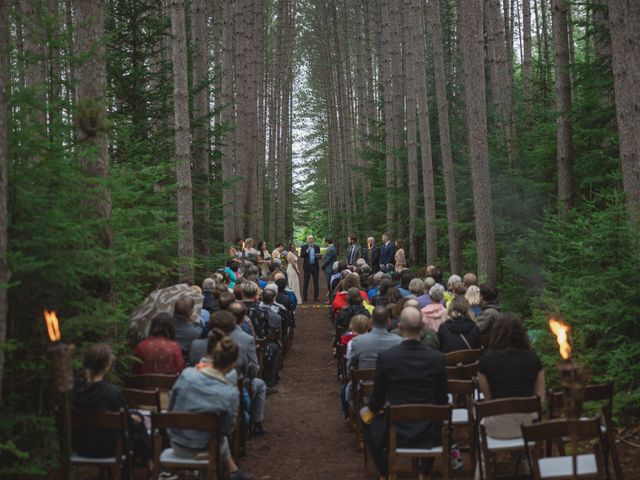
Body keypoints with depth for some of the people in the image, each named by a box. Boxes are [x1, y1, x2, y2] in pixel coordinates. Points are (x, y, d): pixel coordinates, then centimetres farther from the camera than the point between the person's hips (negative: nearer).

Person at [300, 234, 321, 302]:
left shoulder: (317, 247, 10)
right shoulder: (304, 247, 4)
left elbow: (319, 256, 10)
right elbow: (301, 255, -7)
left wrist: (318, 256, -13)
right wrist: (307, 251, -19)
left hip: (315, 266, 2)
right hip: (307, 266, -1)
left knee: (316, 282, 1)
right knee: (306, 282, 1)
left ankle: (316, 297, 5)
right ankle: (304, 297, 4)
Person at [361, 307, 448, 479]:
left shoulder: (385, 356, -14)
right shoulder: (437, 358, -11)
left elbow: (377, 399, -3)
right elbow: (442, 401, 2)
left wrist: (371, 409, 20)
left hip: (395, 432, -1)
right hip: (428, 434, 2)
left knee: (369, 422, 31)